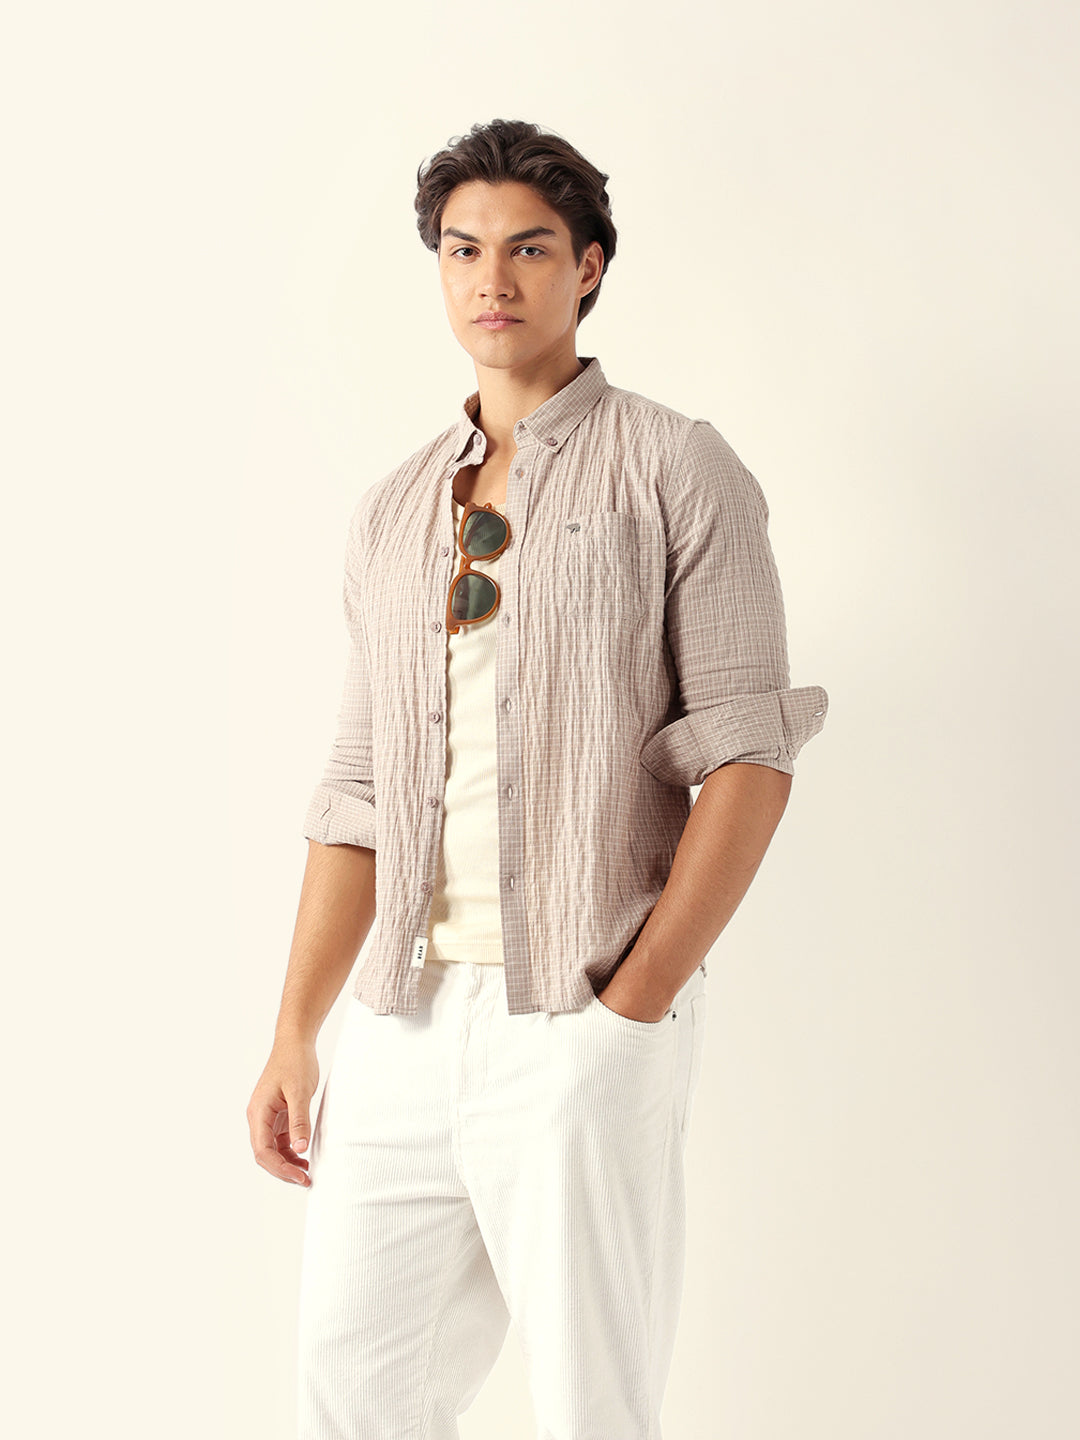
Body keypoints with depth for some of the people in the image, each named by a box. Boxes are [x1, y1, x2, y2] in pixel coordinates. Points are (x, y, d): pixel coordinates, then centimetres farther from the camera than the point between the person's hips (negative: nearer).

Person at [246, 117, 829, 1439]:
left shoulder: (676, 471, 0)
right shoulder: (391, 515, 14)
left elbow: (751, 757, -7)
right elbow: (358, 795, 12)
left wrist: (634, 1005, -12)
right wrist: (295, 1035, 6)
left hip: (583, 1021, -5)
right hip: (402, 1021, 5)